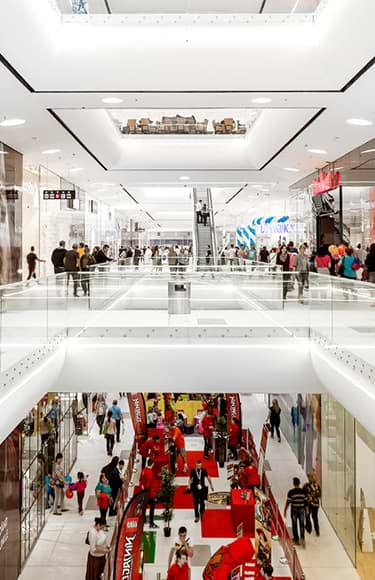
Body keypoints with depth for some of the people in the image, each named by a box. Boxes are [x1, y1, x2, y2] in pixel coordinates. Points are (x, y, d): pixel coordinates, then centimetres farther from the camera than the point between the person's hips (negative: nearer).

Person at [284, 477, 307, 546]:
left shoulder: (291, 492, -13)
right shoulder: (303, 491, -4)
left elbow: (288, 502, -11)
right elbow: (306, 501, 2)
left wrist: (285, 511, -2)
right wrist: (306, 509, 17)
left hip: (294, 510, -2)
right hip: (301, 509, 2)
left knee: (294, 525, 11)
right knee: (302, 524, 11)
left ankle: (296, 539, 18)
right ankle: (302, 537, -8)